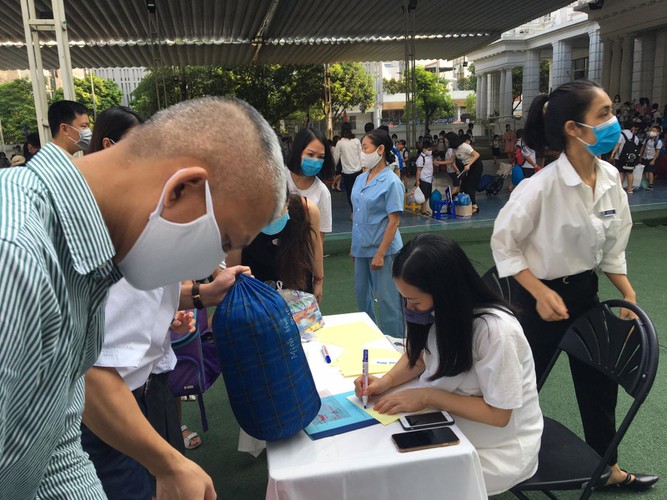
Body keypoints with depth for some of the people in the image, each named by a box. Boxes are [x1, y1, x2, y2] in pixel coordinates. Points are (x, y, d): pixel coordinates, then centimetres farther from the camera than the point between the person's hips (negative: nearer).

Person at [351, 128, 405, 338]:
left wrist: (380, 254, -19)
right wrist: (354, 246, 14)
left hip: (382, 249, -7)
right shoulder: (361, 179, 7)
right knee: (362, 293, 18)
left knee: (386, 298, 1)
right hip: (362, 247, 7)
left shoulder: (391, 182, -13)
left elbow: (394, 221, -16)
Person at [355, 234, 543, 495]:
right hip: (453, 427, 6)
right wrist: (387, 381, -9)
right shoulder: (440, 313, -10)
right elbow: (419, 354, 9)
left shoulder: (495, 330, -31)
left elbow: (498, 414, -23)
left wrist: (427, 396, -24)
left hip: (499, 449, -6)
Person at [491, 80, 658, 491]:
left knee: (599, 381, 20)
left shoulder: (611, 177, -5)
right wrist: (540, 292, -21)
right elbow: (504, 242, -16)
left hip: (587, 291, 7)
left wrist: (628, 291, 0)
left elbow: (613, 245, 8)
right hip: (542, 295, -6)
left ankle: (608, 468, 44)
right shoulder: (542, 186, -26)